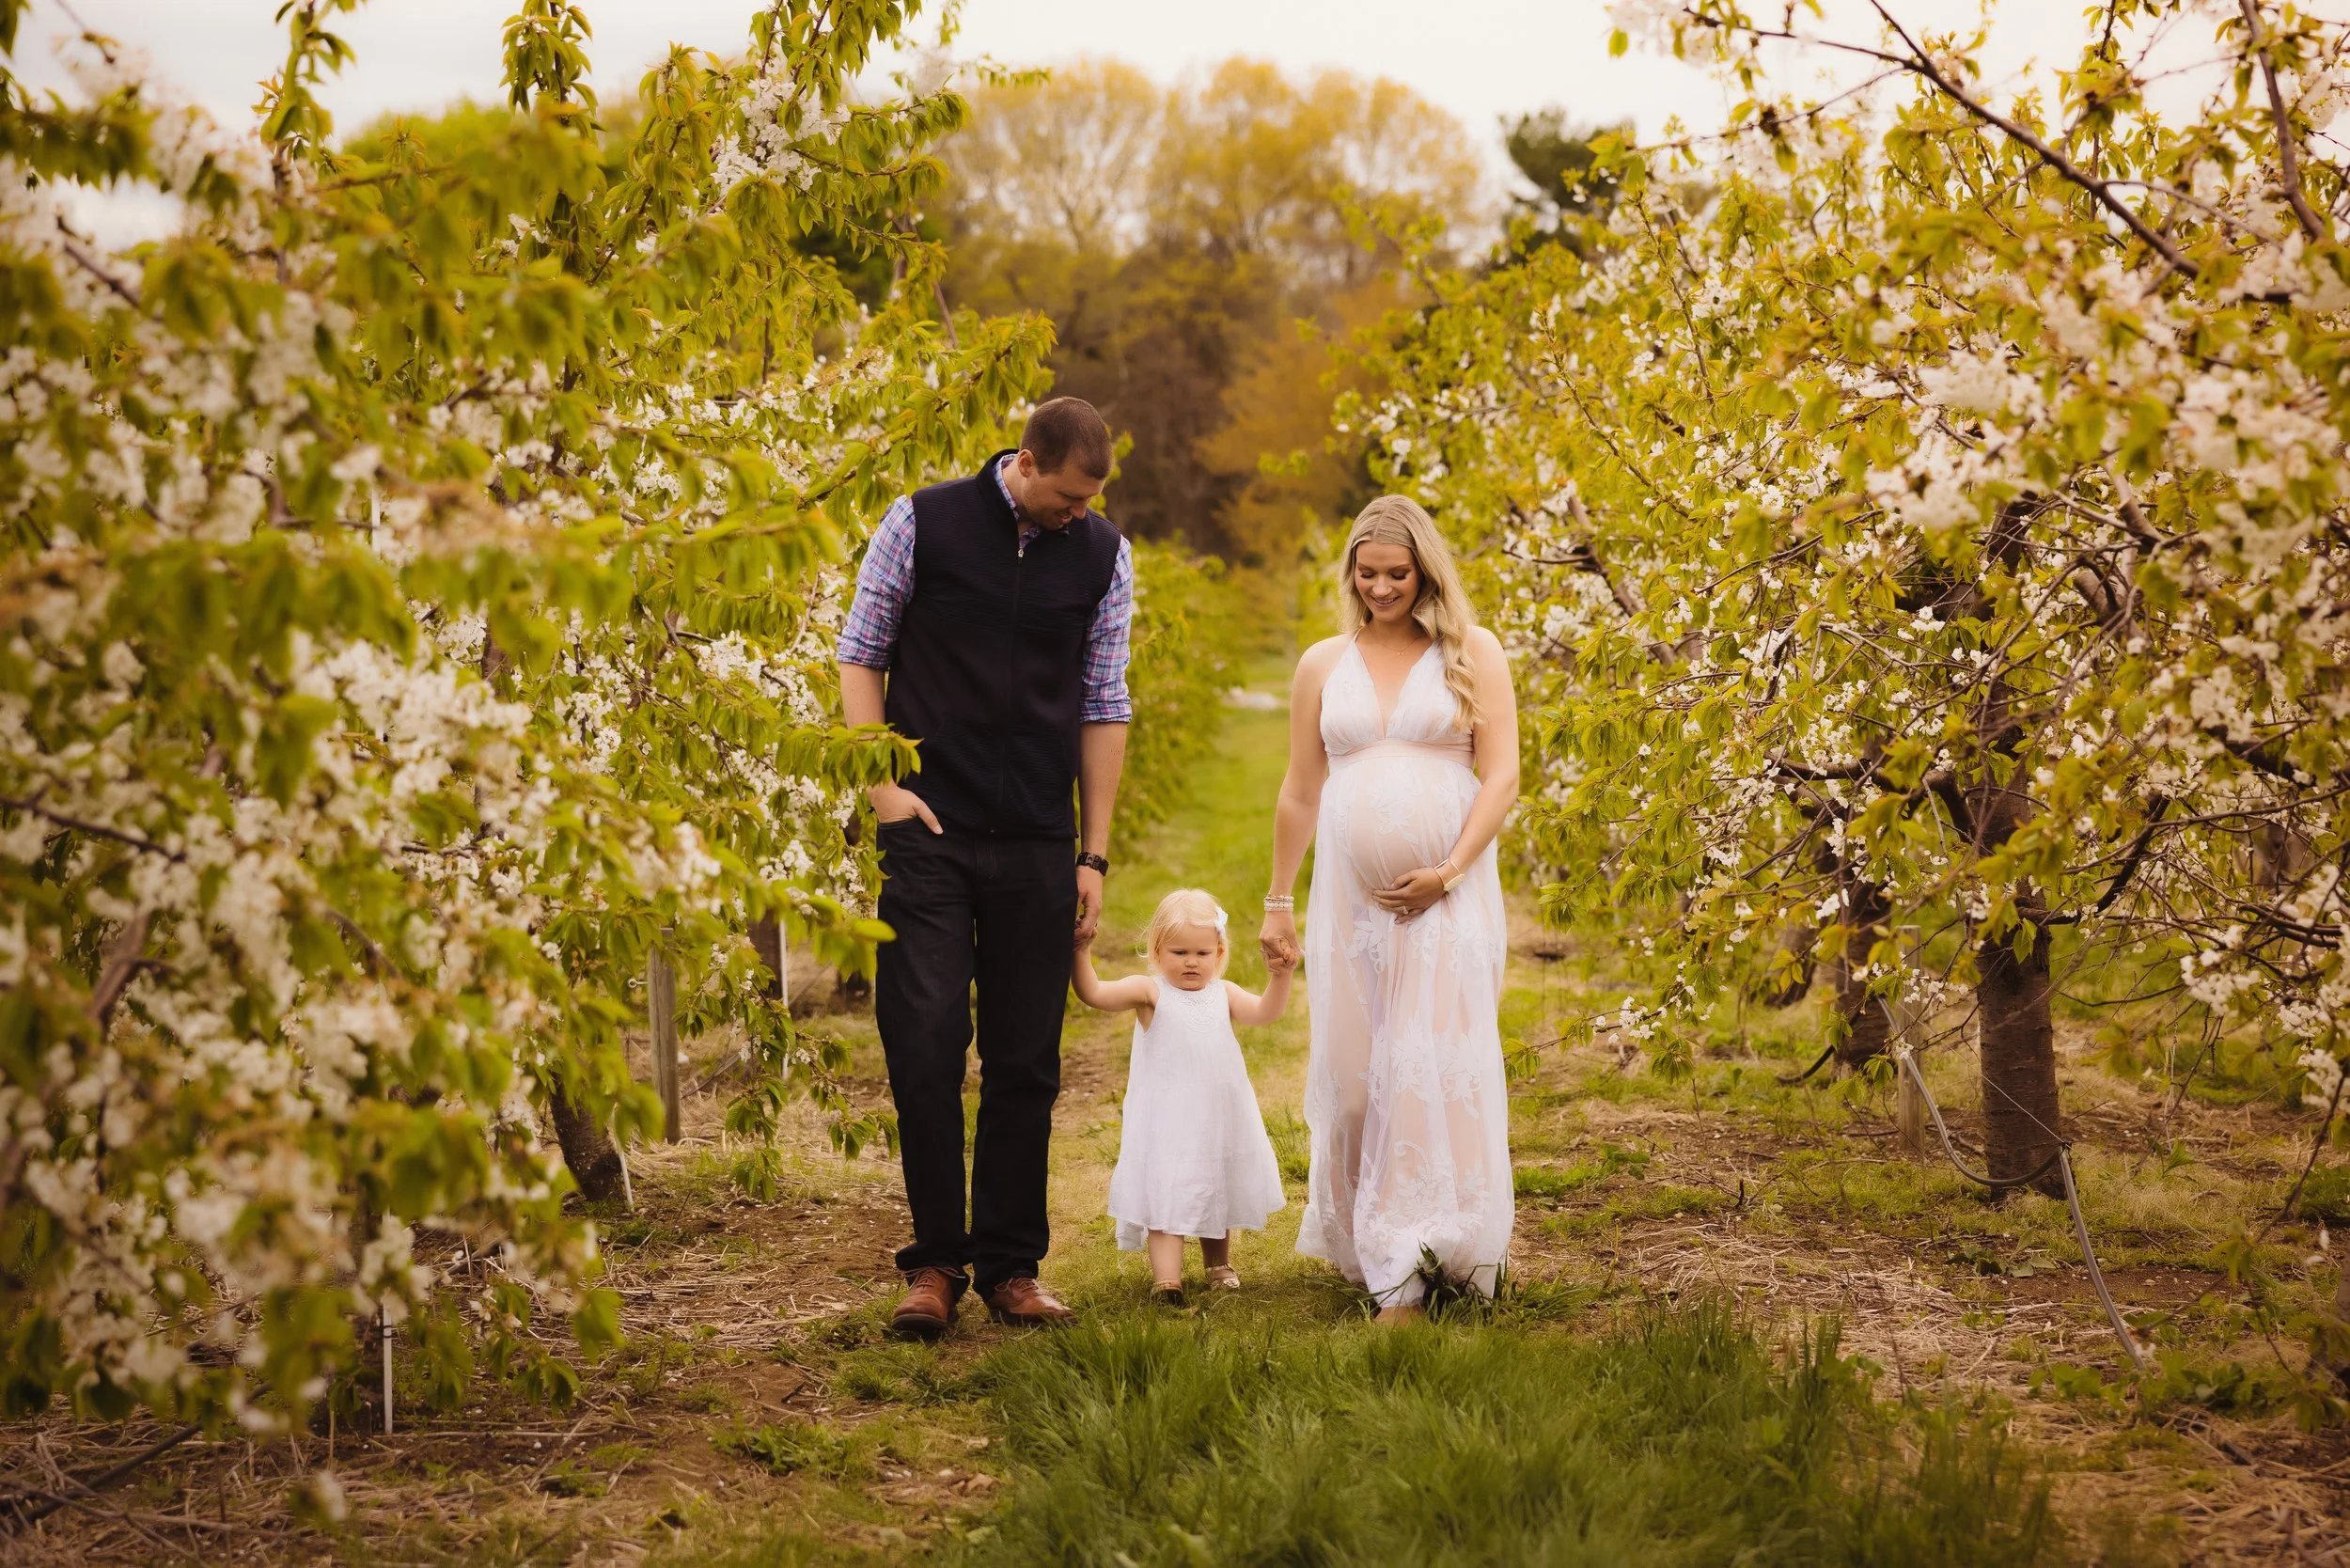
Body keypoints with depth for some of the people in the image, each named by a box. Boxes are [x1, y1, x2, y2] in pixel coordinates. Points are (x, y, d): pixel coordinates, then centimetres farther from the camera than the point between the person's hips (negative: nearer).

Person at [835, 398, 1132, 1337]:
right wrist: (880, 784, -5)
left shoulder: (1103, 554, 6)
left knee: (1026, 1063, 4)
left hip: (1037, 845, 2)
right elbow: (859, 653, 6)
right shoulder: (921, 524, -1)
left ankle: (1010, 1267, 14)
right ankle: (935, 1260, 6)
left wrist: (1094, 854, 7)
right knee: (925, 1045, -6)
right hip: (927, 833, -2)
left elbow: (1103, 704, 10)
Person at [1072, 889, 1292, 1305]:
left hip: (1219, 1118, 5)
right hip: (1166, 1123, -5)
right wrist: (1081, 953, -28)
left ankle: (1218, 1264, 38)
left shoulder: (1223, 993, 8)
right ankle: (1166, 1277, -19)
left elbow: (1264, 1012, -4)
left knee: (1218, 1193, 19)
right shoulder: (1149, 991, -6)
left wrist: (1280, 976, -19)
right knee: (1166, 1196, -13)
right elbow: (1093, 993, -16)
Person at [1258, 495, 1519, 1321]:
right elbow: (1300, 792, 16)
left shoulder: (1472, 653, 4)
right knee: (1353, 1069, 5)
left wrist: (1451, 870, -13)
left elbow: (1501, 775, -1)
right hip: (1349, 895, 3)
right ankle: (1368, 1246, 17)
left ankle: (1407, 1272, -9)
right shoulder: (1323, 664, 12)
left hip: (1447, 892, -3)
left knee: (1433, 1063, -9)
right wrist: (1277, 901, 16)